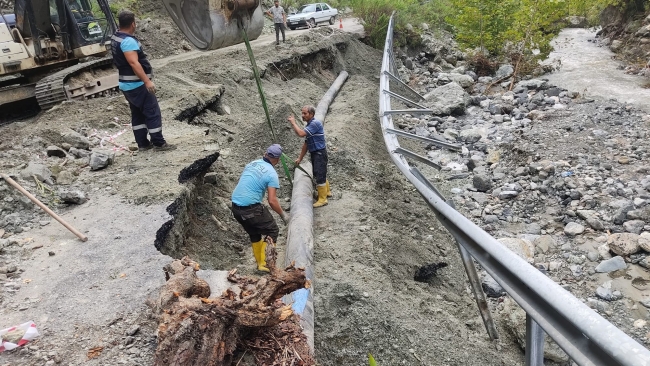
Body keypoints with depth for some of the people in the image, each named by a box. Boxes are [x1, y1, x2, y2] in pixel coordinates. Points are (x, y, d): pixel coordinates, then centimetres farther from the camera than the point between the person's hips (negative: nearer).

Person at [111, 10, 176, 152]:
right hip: (137, 84, -10)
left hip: (126, 84, 10)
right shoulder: (128, 41, -21)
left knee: (137, 114, 15)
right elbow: (134, 63, -29)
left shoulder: (115, 38, 10)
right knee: (153, 112, -4)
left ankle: (143, 143, 19)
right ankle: (159, 143, -1)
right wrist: (147, 81, -32)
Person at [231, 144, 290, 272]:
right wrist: (283, 214, 0)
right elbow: (272, 201, -14)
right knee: (272, 231, 9)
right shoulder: (271, 173, -10)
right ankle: (265, 264, 7)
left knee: (254, 234, 24)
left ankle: (260, 263, 31)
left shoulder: (252, 163, 9)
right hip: (251, 209, -7)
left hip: (235, 207, 7)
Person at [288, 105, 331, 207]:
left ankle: (322, 199, 4)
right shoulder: (309, 125, 13)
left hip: (320, 153, -10)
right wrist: (300, 158, 17)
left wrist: (293, 123, -15)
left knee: (320, 176, -5)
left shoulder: (315, 123, -18)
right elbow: (306, 143, 16)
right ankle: (326, 191, 38)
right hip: (314, 153, 10)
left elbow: (301, 133, -28)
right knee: (319, 174, 21)